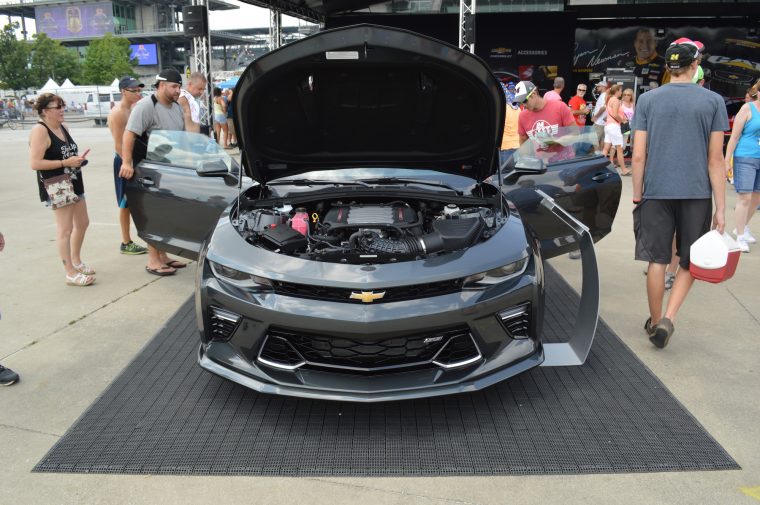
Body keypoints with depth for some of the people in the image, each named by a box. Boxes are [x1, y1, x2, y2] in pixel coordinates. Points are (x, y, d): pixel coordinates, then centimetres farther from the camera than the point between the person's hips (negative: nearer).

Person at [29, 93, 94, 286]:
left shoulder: (62, 127, 12)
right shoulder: (40, 130, -14)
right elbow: (35, 163, -21)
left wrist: (77, 158, 4)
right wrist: (66, 163, -21)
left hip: (74, 184, 9)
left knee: (82, 223, 17)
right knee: (65, 229, -6)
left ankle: (76, 261, 35)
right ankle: (71, 273, 0)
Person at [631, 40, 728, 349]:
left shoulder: (647, 100, 2)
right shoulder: (712, 101, 0)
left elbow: (638, 156, -1)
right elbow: (715, 159, -2)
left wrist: (637, 196, 8)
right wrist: (720, 207, 1)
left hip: (656, 192, 1)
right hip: (696, 194, 0)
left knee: (657, 261, 8)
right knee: (689, 262, 13)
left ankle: (655, 322, 19)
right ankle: (668, 319, 0)